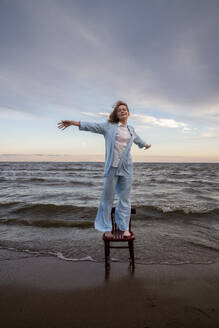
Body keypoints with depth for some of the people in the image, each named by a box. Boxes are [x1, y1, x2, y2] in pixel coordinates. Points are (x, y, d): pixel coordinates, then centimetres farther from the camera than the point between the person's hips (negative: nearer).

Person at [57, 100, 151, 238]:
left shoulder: (131, 129, 17)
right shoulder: (109, 126, 6)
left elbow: (138, 140, 37)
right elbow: (92, 126, 1)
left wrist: (146, 144, 55)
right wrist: (73, 122, -6)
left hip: (127, 167, 3)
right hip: (112, 167, -3)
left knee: (125, 198, 6)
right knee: (108, 197, 3)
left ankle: (125, 227, 19)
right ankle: (107, 228, 18)